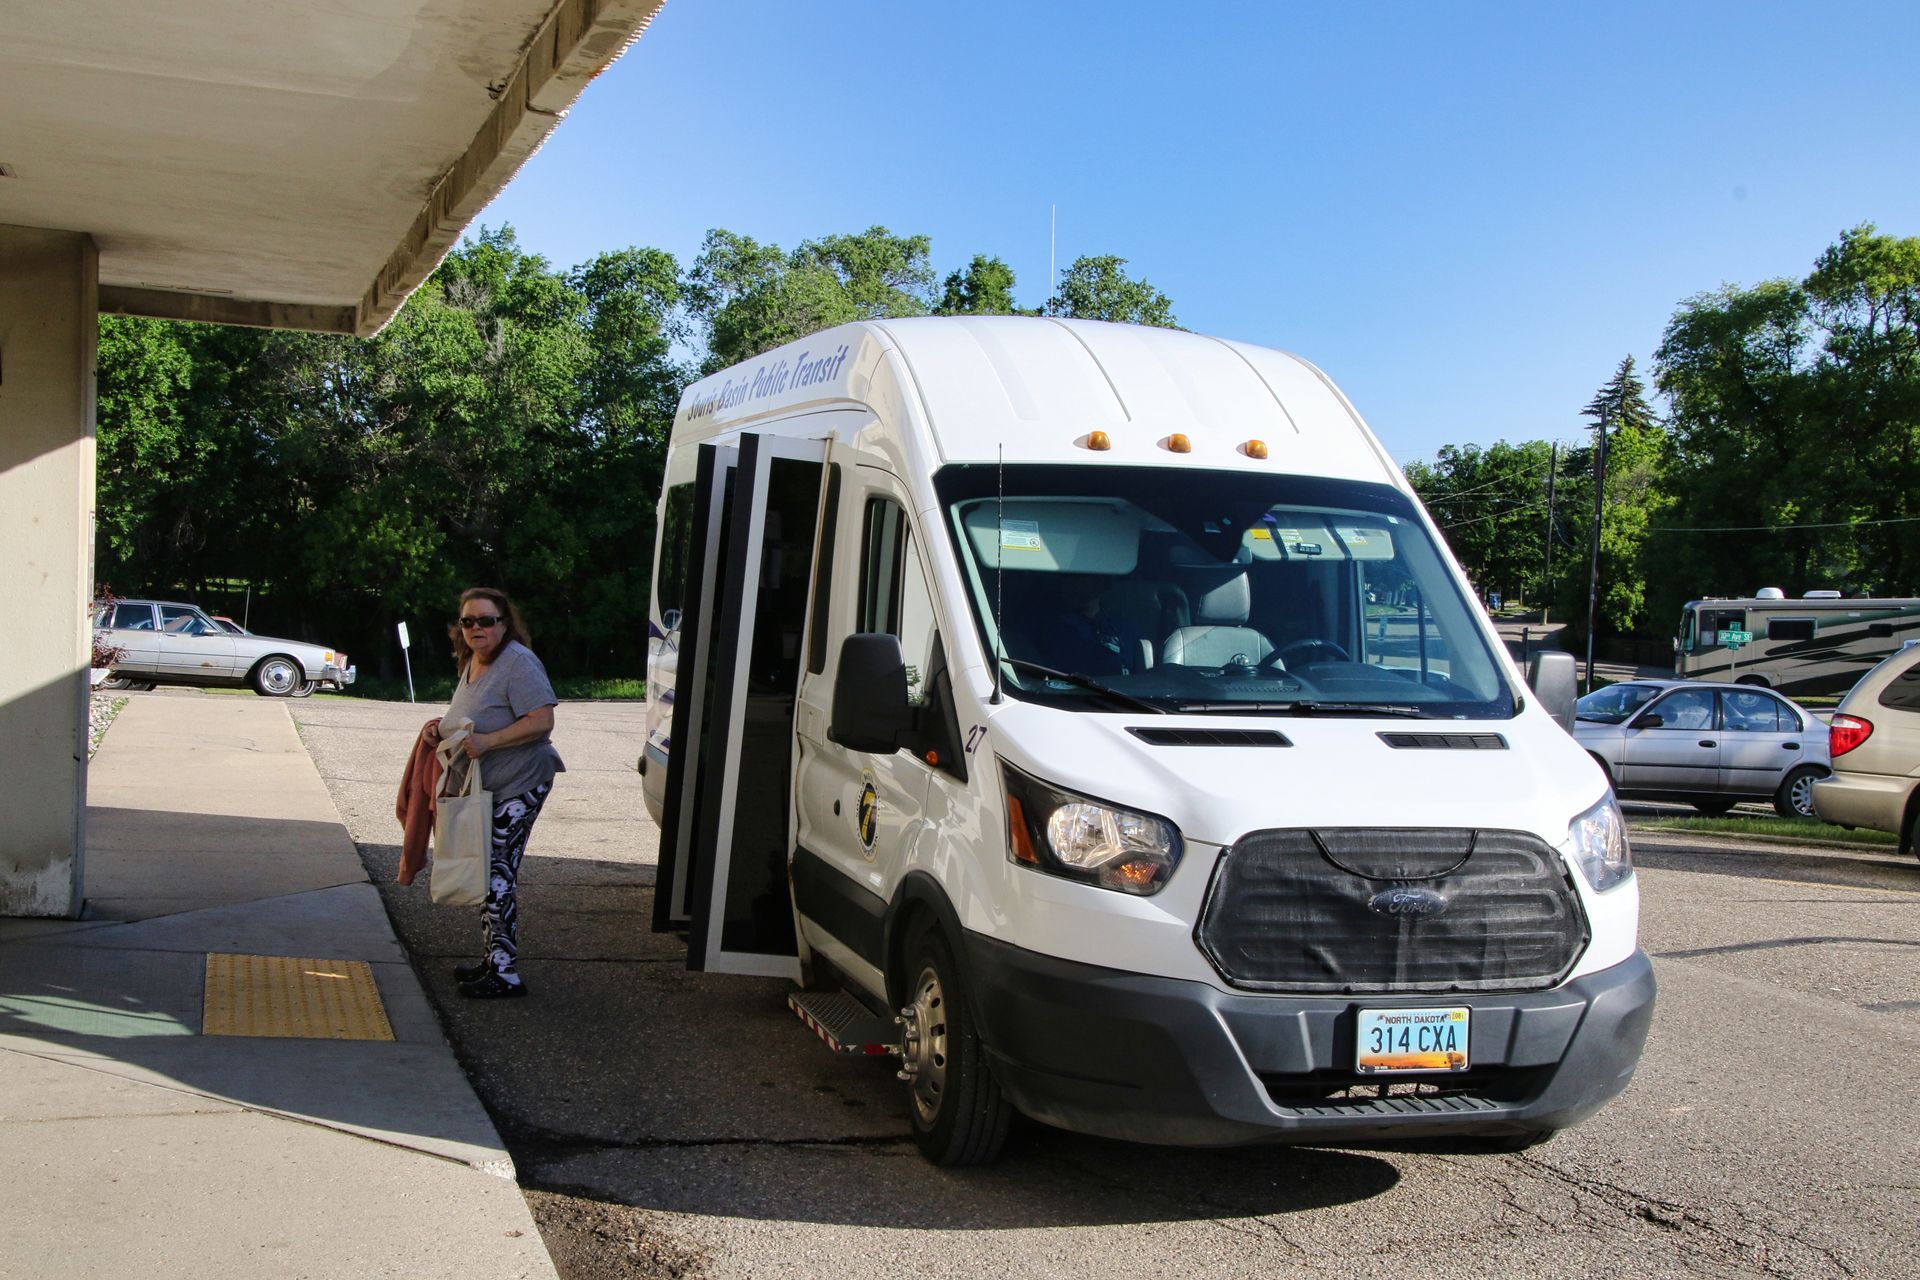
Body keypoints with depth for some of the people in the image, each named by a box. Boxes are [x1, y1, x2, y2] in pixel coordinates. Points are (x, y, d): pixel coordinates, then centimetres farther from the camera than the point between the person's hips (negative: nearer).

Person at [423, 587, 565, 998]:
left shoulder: (518, 663, -17)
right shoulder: (471, 662, 13)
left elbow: (541, 721, -24)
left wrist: (488, 741, -28)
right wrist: (441, 727, 9)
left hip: (516, 789, -10)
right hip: (482, 790, 10)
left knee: (497, 875, -10)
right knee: (488, 874, 15)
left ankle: (505, 973, -5)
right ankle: (492, 960, 27)